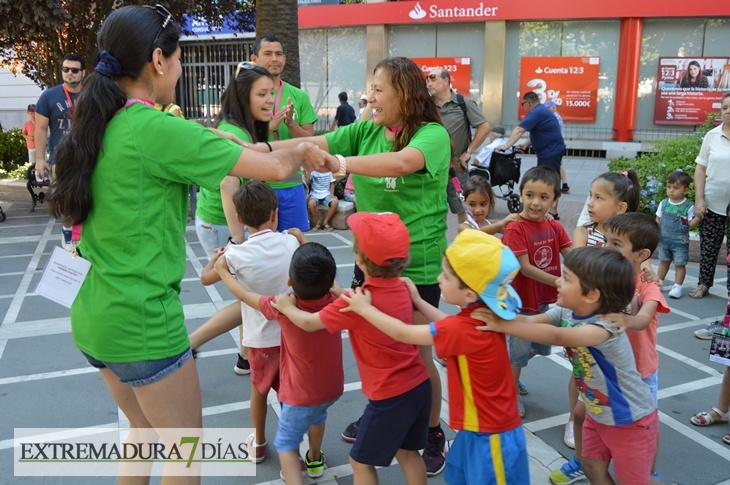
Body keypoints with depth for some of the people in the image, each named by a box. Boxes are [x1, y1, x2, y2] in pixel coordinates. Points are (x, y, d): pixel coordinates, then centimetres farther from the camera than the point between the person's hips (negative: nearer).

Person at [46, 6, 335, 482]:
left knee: (144, 430, 28)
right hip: (144, 323, -8)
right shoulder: (159, 130, -20)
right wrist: (304, 152, 3)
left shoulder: (99, 125, 4)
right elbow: (274, 167, -18)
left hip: (95, 317, 9)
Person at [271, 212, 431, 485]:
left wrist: (287, 307, 9)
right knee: (407, 452, 24)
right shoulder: (400, 287, -2)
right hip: (420, 384, 7)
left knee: (361, 461, 14)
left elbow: (309, 323, -8)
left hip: (391, 397, -7)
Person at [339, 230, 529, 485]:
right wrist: (417, 301, 14)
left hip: (491, 435, -9)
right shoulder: (481, 314, -7)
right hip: (479, 426, 9)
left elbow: (403, 334, -21)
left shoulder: (467, 329, -31)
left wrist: (365, 308, -9)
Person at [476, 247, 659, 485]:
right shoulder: (566, 312, -10)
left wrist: (502, 326, -49)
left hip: (630, 421, -7)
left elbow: (556, 336, -50)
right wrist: (496, 314, -37)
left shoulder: (605, 328, -36)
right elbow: (530, 321, -19)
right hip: (597, 415, 7)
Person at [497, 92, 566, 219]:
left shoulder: (536, 113, -17)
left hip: (551, 152, -10)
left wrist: (506, 146, -29)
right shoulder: (541, 110, 16)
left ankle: (554, 214, -4)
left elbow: (519, 130, -27)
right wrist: (526, 144, 9)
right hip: (551, 151, 10)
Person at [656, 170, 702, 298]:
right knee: (664, 261, 18)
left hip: (680, 241, -4)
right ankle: (659, 282, 30)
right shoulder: (663, 203, -1)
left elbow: (691, 224, -11)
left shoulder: (688, 206, -11)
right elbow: (658, 220, 8)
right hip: (664, 239, 4)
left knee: (679, 264, 3)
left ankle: (677, 286, 10)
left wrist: (699, 217, -27)